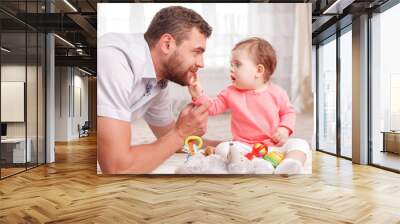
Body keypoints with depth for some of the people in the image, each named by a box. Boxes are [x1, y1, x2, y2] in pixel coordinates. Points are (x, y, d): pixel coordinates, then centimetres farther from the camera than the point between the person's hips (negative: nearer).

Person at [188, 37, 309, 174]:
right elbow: (213, 107, 2)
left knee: (300, 144, -20)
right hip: (245, 146, 0)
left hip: (275, 145, 1)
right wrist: (199, 96, -15)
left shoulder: (276, 92, -2)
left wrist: (285, 129, -8)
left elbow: (288, 112, 10)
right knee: (222, 148, -25)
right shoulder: (231, 93, 1)